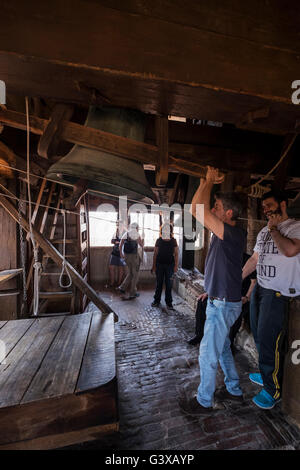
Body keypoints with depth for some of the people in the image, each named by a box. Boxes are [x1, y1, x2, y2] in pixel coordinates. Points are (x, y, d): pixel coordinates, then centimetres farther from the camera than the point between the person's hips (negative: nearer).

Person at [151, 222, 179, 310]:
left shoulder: (173, 241, 1)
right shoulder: (159, 240, 2)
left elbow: (176, 254, 1)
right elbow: (155, 253, 4)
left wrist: (176, 266, -5)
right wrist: (153, 265, 1)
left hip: (169, 265, -1)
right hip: (159, 264, 1)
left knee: (169, 284, 5)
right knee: (159, 283, 9)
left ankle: (169, 302, 16)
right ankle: (157, 300, 23)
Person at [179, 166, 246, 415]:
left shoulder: (234, 234, -24)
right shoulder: (227, 233, 5)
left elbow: (197, 210, -31)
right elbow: (199, 210, 11)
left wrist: (210, 180, -17)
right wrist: (207, 183, 6)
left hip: (224, 304, -9)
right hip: (222, 301, 10)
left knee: (208, 354, 8)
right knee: (222, 348, 25)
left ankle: (203, 402, 29)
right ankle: (234, 390, 45)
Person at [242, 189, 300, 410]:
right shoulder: (264, 231, 15)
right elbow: (254, 259, 19)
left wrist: (273, 228, -15)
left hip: (279, 293, -7)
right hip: (259, 289, 8)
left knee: (269, 340, -2)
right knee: (260, 336, 16)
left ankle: (273, 389, 18)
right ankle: (266, 374, 36)